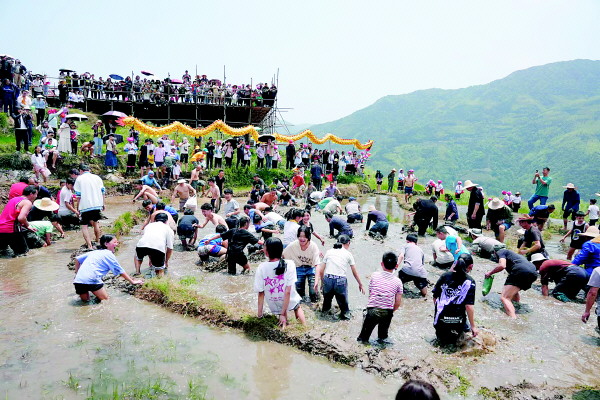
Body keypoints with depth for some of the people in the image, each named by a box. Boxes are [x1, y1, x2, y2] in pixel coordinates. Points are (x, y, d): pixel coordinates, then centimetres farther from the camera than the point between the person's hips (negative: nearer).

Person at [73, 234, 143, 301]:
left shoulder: (94, 252, 23)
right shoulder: (109, 254, 4)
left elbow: (77, 259, 26)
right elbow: (120, 271, 5)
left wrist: (77, 274, 33)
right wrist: (132, 281, 11)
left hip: (78, 280, 7)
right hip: (91, 280, -7)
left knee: (85, 300, 25)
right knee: (105, 299, 4)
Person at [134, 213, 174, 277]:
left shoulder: (148, 225, 34)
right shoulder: (168, 229, 26)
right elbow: (170, 248, 22)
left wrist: (150, 259, 51)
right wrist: (166, 261, 38)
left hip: (141, 246, 2)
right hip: (158, 248, -2)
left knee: (137, 255, 38)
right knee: (160, 271, 18)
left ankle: (137, 271, 19)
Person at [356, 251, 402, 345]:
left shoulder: (374, 276, 0)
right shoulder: (397, 281, -1)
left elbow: (370, 293, 8)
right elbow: (398, 303, -1)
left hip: (372, 310, -1)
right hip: (387, 313, 1)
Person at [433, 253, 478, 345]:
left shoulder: (445, 276, 1)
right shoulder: (469, 282, -9)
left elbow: (435, 297, 5)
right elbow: (469, 306, -13)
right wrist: (473, 326, -4)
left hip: (440, 318, 2)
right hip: (457, 322, -2)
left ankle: (441, 334, 12)